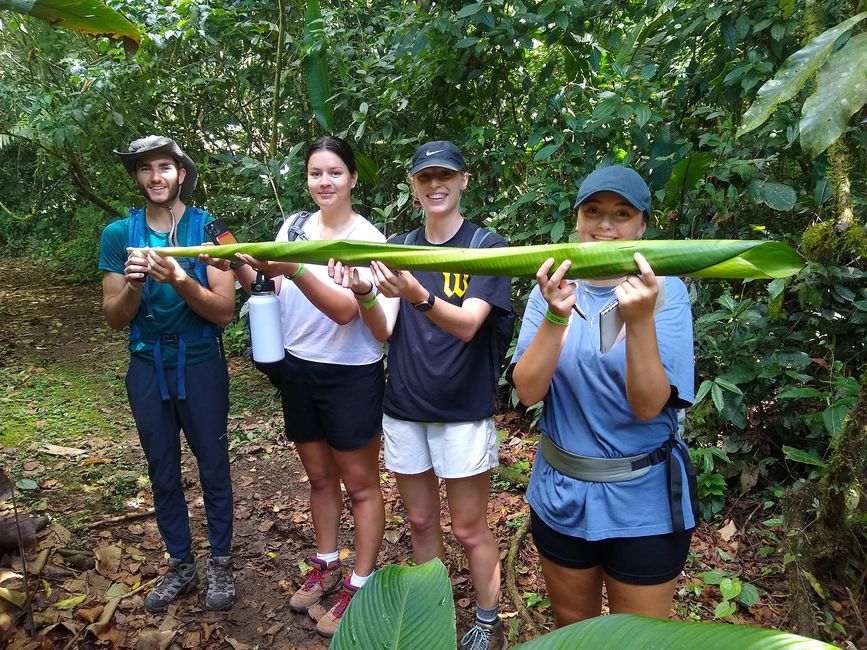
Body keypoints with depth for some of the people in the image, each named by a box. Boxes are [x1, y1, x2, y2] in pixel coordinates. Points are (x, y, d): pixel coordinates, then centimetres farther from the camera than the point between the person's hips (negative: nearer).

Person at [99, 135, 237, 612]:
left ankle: (220, 562, 26)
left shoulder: (209, 228, -8)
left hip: (200, 365, -3)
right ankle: (179, 564, 31)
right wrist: (133, 286, -21)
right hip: (146, 367, 3)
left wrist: (178, 280, -29)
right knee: (162, 469, 14)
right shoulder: (118, 234, 0)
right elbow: (115, 319, -1)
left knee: (212, 464, 8)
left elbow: (224, 311, -13)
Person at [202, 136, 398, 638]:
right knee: (319, 476, 19)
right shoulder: (294, 226, 3)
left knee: (360, 484, 8)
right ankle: (327, 568, 38)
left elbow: (344, 310, -23)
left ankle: (360, 586, 23)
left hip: (351, 375, -5)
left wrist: (293, 269, -35)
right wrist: (243, 269, -14)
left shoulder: (368, 238, -12)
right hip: (298, 370, 6)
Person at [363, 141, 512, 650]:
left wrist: (418, 295, -40)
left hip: (463, 409, -4)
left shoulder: (488, 246, -8)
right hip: (405, 407, 4)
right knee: (421, 521, 17)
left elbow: (467, 324, -21)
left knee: (470, 528, 7)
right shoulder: (398, 248, 4)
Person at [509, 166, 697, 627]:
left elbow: (648, 406, -21)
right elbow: (528, 391, -14)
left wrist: (640, 321, -35)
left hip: (643, 505, -2)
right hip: (561, 494, 3)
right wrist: (556, 316, -30)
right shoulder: (553, 288, -4)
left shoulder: (666, 292, -12)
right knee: (570, 627, 25)